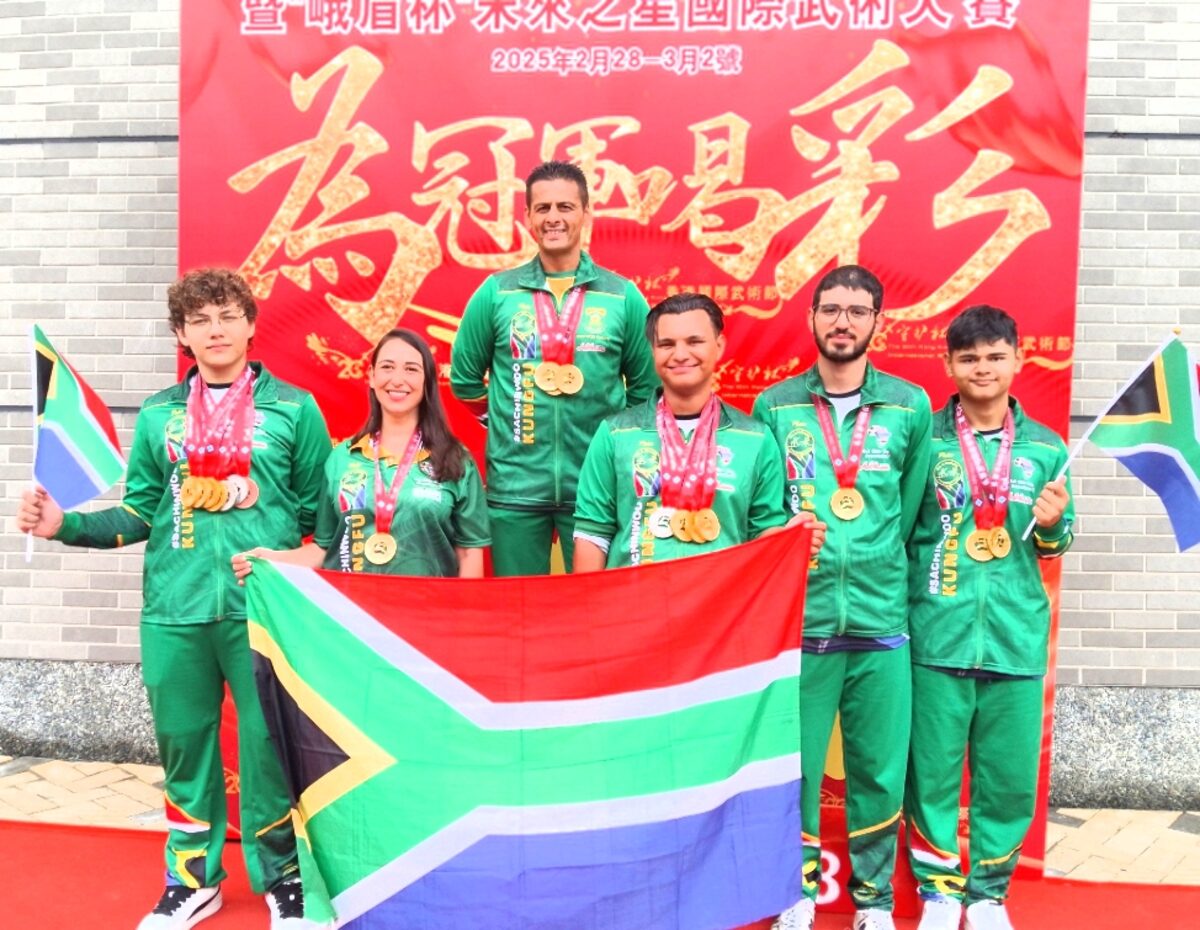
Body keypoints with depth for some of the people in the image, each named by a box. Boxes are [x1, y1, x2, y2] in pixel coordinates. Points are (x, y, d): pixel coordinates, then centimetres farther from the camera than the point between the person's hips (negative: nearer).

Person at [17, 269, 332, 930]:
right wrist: (65, 524, -1)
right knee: (183, 742, 13)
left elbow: (321, 509, 2)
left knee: (268, 742, 4)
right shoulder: (158, 415, 10)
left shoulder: (293, 408, 1)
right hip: (174, 609, 3)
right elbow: (140, 513, 11)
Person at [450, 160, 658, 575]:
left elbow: (645, 386, 9)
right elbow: (465, 377, 11)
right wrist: (505, 424, 8)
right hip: (514, 486, 1)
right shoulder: (496, 293, 2)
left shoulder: (623, 297, 1)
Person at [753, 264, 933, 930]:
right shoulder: (774, 406, 4)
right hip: (796, 619, 0)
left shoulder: (910, 407, 6)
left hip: (881, 620, 1)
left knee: (879, 768, 9)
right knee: (792, 760, 6)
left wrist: (875, 567, 5)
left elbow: (912, 510, 9)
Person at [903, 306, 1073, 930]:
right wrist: (901, 609, -9)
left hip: (1017, 638, 2)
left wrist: (1052, 525, -7)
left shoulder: (1045, 447, 7)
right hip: (937, 637, -2)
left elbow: (1054, 547, 14)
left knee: (1009, 776, 9)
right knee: (932, 771, 5)